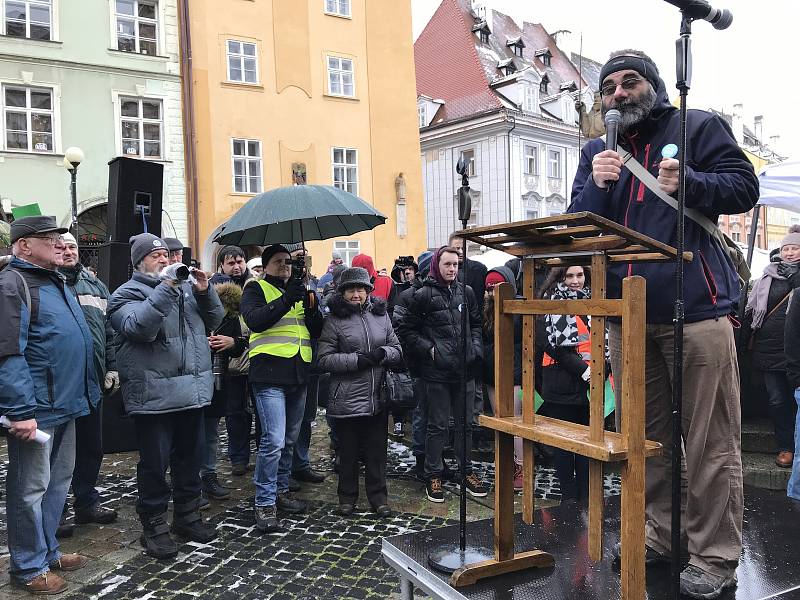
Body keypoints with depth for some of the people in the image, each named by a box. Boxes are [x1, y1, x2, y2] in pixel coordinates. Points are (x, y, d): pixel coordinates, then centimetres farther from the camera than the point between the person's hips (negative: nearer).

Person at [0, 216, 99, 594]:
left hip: (64, 405, 9)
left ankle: (46, 552, 32)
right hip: (35, 409, -9)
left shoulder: (54, 282, 16)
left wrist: (87, 390, 19)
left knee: (57, 482, 18)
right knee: (30, 488, 3)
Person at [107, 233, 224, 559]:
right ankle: (155, 527, 19)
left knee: (190, 459, 17)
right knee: (155, 463, 4)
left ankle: (188, 517, 32)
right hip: (154, 395, -6)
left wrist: (204, 292, -4)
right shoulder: (127, 293, -3)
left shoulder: (185, 287, 16)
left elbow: (214, 320, 13)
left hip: (192, 392, 6)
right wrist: (167, 287, -25)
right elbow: (139, 327, -22)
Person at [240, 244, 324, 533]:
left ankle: (281, 490, 29)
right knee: (274, 440, -12)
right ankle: (264, 504, -2)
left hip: (298, 375, 7)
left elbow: (317, 332, 14)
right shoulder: (256, 289, 4)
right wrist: (286, 300, -24)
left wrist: (311, 308, -4)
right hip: (270, 374, -7)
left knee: (290, 440, 15)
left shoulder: (298, 291, 20)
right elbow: (254, 320, -17)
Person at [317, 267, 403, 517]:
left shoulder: (381, 315, 10)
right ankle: (347, 496, 26)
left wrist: (383, 354, -10)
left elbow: (397, 349, 12)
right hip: (346, 398, -3)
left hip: (378, 397, 3)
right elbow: (325, 359, -9)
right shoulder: (334, 320, -2)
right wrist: (357, 360, -18)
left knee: (377, 449, 10)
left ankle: (378, 496, 25)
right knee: (348, 450, 10)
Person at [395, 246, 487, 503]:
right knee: (438, 426, 4)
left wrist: (476, 347, 4)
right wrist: (428, 349, -10)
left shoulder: (466, 292, 8)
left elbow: (476, 324, 19)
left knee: (465, 423, 14)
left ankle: (466, 471, 28)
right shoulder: (424, 295, -6)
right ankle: (433, 475, 18)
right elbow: (405, 329, -2)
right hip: (437, 372, -4)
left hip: (464, 370, 4)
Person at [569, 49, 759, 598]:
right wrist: (597, 186, -9)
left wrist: (688, 183, -18)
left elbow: (744, 187, -1)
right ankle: (659, 534, 26)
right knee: (643, 435, 12)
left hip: (696, 306, -4)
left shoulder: (697, 127, 7)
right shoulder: (596, 151, 17)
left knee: (711, 440, -3)